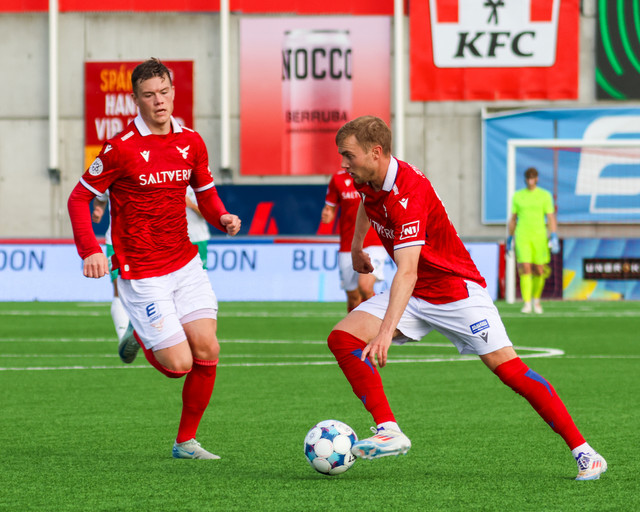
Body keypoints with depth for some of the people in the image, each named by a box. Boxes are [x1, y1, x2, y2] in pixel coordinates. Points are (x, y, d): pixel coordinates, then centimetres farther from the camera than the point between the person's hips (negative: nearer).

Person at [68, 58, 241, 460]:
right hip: (142, 274, -5)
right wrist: (91, 251, -18)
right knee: (179, 364, -9)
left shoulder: (191, 142, 4)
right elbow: (79, 198, -6)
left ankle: (186, 441, 11)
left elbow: (206, 192, 18)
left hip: (186, 264, 5)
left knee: (207, 350, -6)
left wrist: (222, 217, -4)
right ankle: (140, 336, 26)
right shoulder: (122, 148, -12)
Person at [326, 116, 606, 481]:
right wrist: (357, 247, 36)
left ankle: (583, 451, -7)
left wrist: (386, 331, -53)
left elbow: (407, 272, -43)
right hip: (414, 296, 8)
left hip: (456, 291, -8)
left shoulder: (408, 193, -32)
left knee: (506, 366, -15)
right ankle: (389, 431, -15)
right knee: (343, 337, -10)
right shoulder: (368, 180, -5)